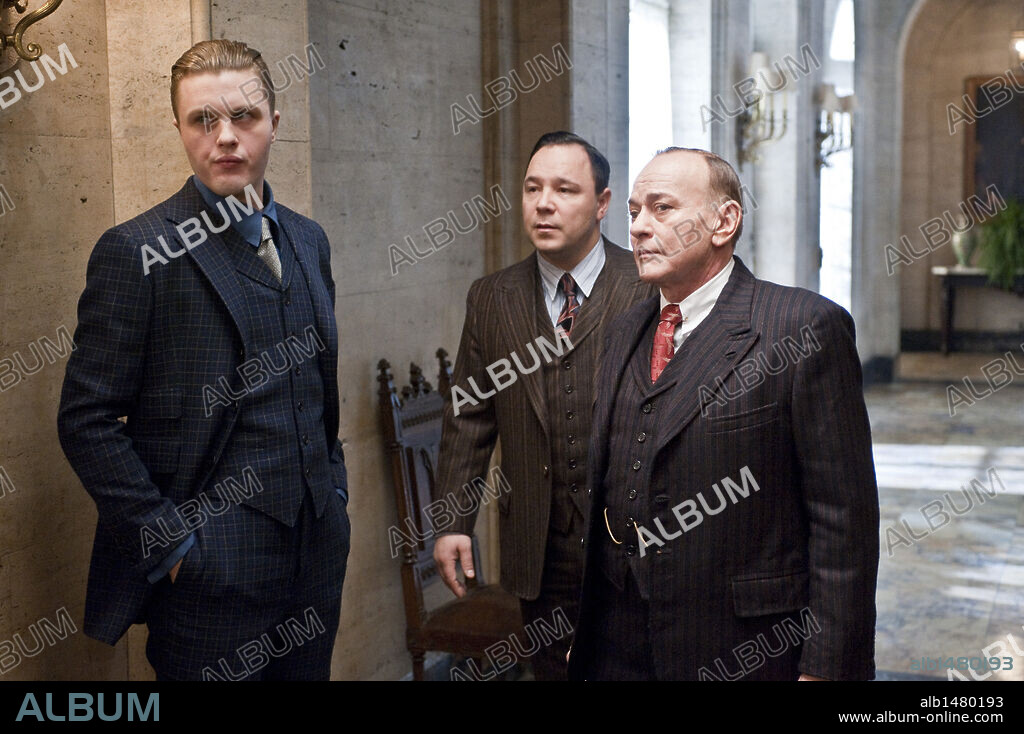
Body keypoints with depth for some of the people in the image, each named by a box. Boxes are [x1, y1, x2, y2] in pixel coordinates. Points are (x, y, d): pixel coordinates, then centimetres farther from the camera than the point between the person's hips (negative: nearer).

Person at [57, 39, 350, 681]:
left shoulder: (308, 241, 10)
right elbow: (87, 421, -12)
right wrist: (170, 543, -15)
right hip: (211, 571, -6)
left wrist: (334, 486, 11)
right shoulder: (137, 253, -11)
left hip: (319, 552, 6)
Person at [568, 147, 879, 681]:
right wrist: (582, 632, 13)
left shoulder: (806, 326, -10)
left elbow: (844, 517, -13)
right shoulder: (625, 331, 11)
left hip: (746, 656, -6)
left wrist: (825, 667, -15)